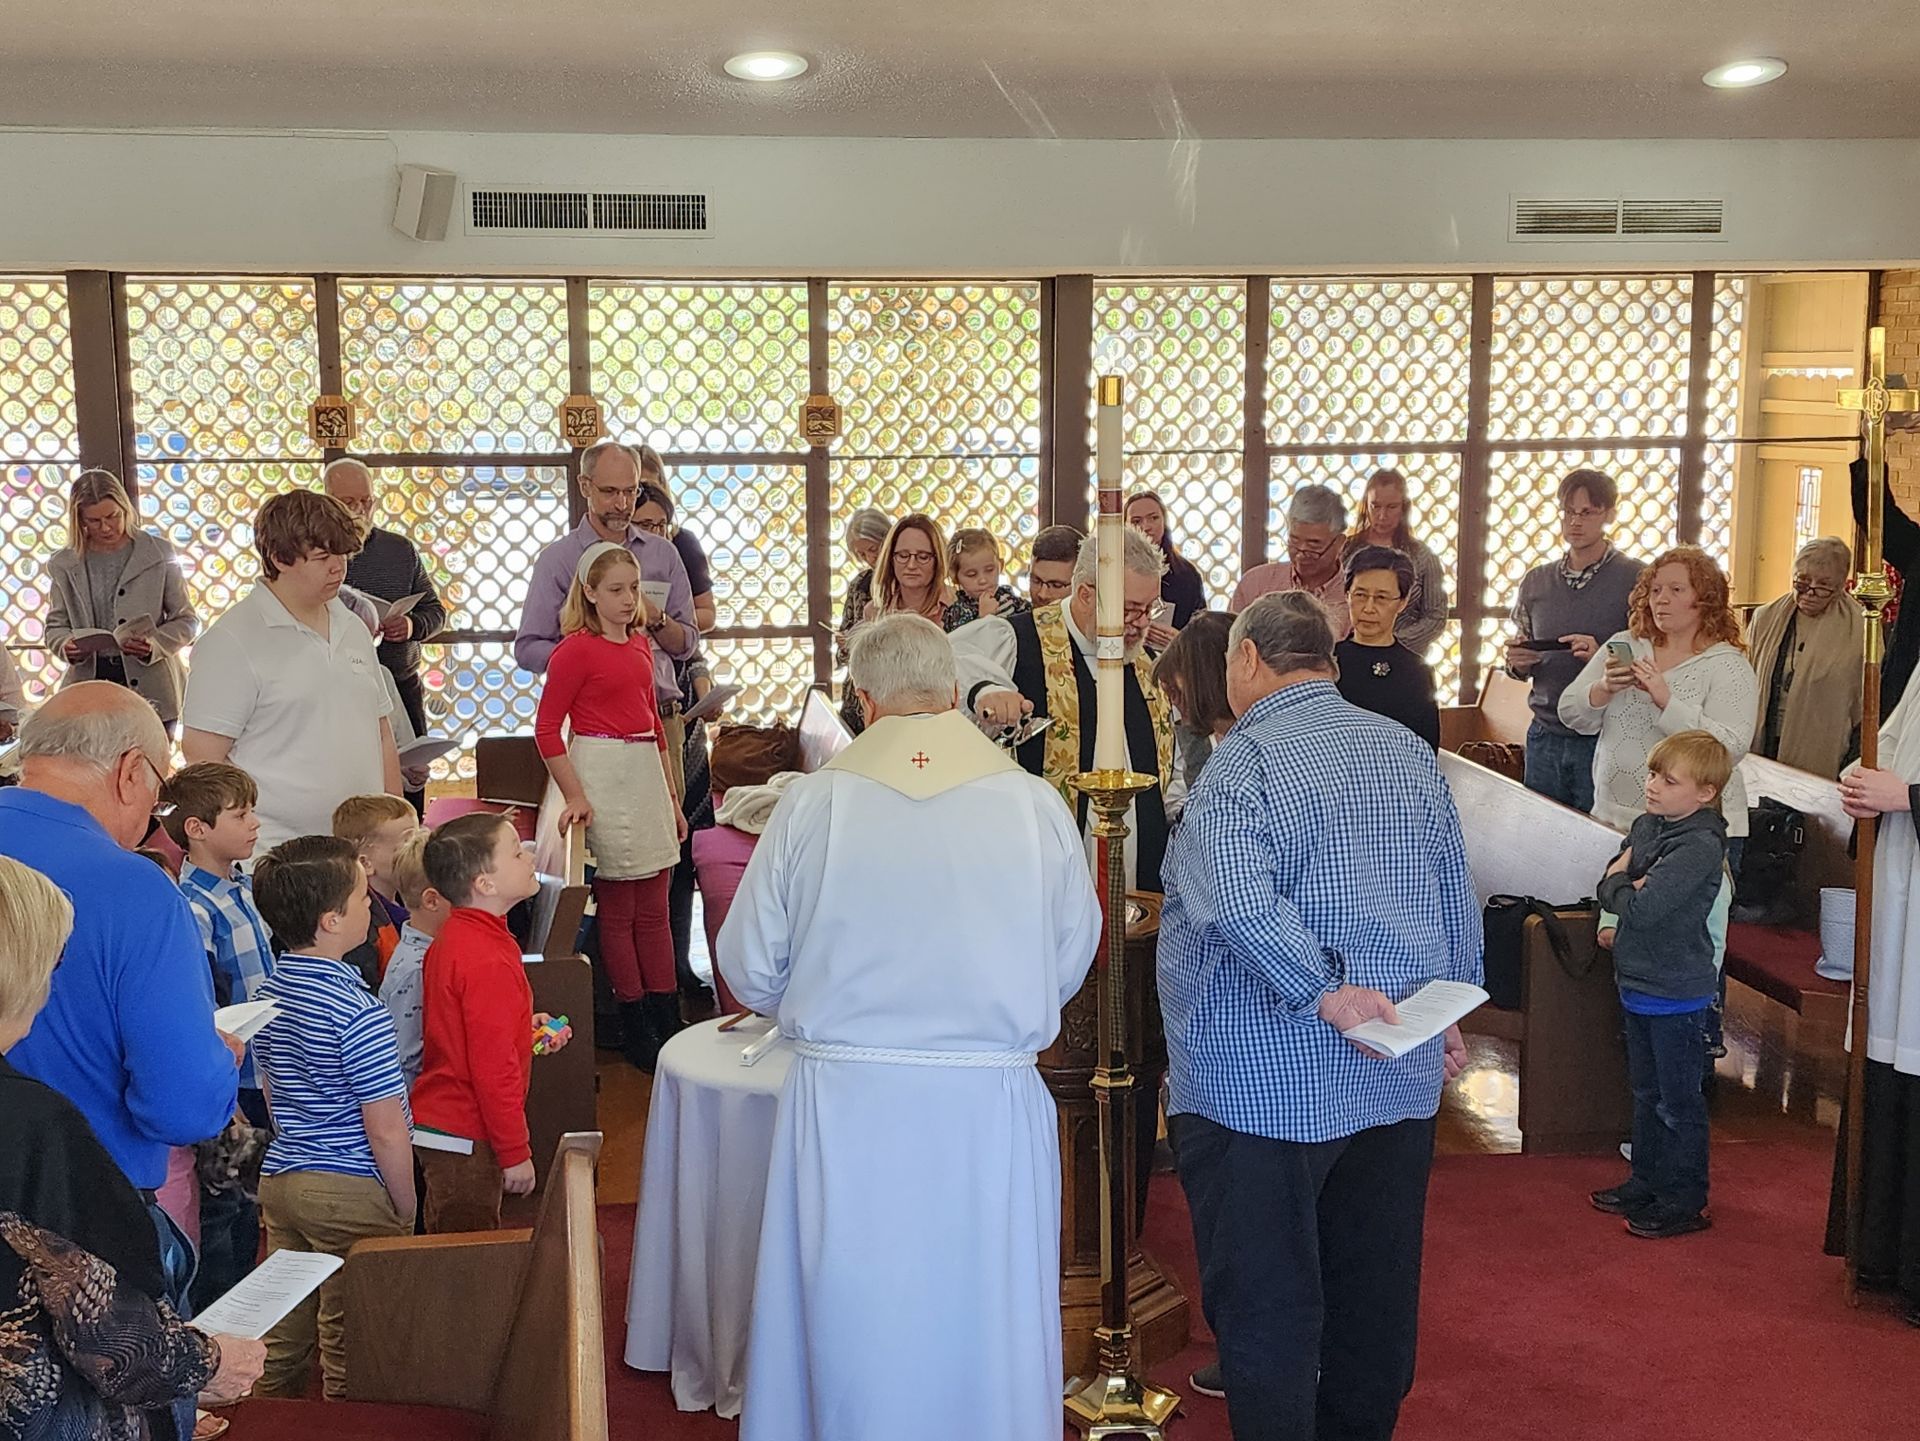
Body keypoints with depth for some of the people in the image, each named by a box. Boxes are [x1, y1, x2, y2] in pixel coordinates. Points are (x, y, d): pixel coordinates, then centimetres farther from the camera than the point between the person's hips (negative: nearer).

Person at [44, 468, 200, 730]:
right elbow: (55, 626, 15)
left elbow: (187, 620, 4)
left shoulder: (159, 552, 2)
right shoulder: (64, 564, 8)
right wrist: (66, 646, -9)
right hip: (90, 683, 1)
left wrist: (154, 645, -15)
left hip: (150, 687, -1)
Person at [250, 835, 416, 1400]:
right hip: (351, 1190, -8)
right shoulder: (357, 1011, -21)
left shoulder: (269, 991, 4)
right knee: (349, 1352, 5)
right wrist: (404, 1210, -7)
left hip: (279, 1178, 8)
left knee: (284, 1340, 17)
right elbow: (386, 1131, -19)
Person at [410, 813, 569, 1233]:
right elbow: (493, 1067, -24)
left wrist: (525, 1028, 10)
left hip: (434, 1120, 10)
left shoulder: (452, 938, 7)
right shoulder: (488, 962, -24)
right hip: (464, 1139, -10)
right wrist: (515, 1153, -17)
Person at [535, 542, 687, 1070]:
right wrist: (574, 796, -16)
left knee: (655, 907, 10)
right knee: (617, 908, 2)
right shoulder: (577, 649, -9)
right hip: (602, 773, -7)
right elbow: (547, 729, -10)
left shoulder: (639, 643, 13)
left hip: (646, 771, 7)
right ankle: (635, 1028, 11)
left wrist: (670, 795, 19)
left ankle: (667, 1020, 17)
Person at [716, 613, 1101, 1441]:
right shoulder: (1035, 804, -3)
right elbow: (1071, 961, 6)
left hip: (842, 1102, 0)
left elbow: (749, 969, 1)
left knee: (848, 1334, 13)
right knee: (985, 1327, 13)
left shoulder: (813, 802, -5)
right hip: (991, 1107, 0)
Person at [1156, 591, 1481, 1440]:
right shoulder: (1409, 751, 8)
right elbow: (1458, 901, 14)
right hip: (1401, 1079, 7)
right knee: (1374, 1285, 18)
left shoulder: (1245, 758, -13)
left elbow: (1236, 899, -30)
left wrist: (1326, 989, -24)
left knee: (1266, 1297, 3)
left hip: (1268, 1081, -7)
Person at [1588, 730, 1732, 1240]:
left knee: (1679, 1102, 5)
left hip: (1677, 992, -8)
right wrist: (1625, 886, -14)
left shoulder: (1700, 846, -23)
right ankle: (1647, 1183, 34)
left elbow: (1643, 908, -29)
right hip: (1638, 982, 9)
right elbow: (1609, 885, 8)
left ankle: (1684, 1202, 17)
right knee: (1647, 1093, 21)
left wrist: (1617, 884, -10)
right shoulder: (1646, 826, 4)